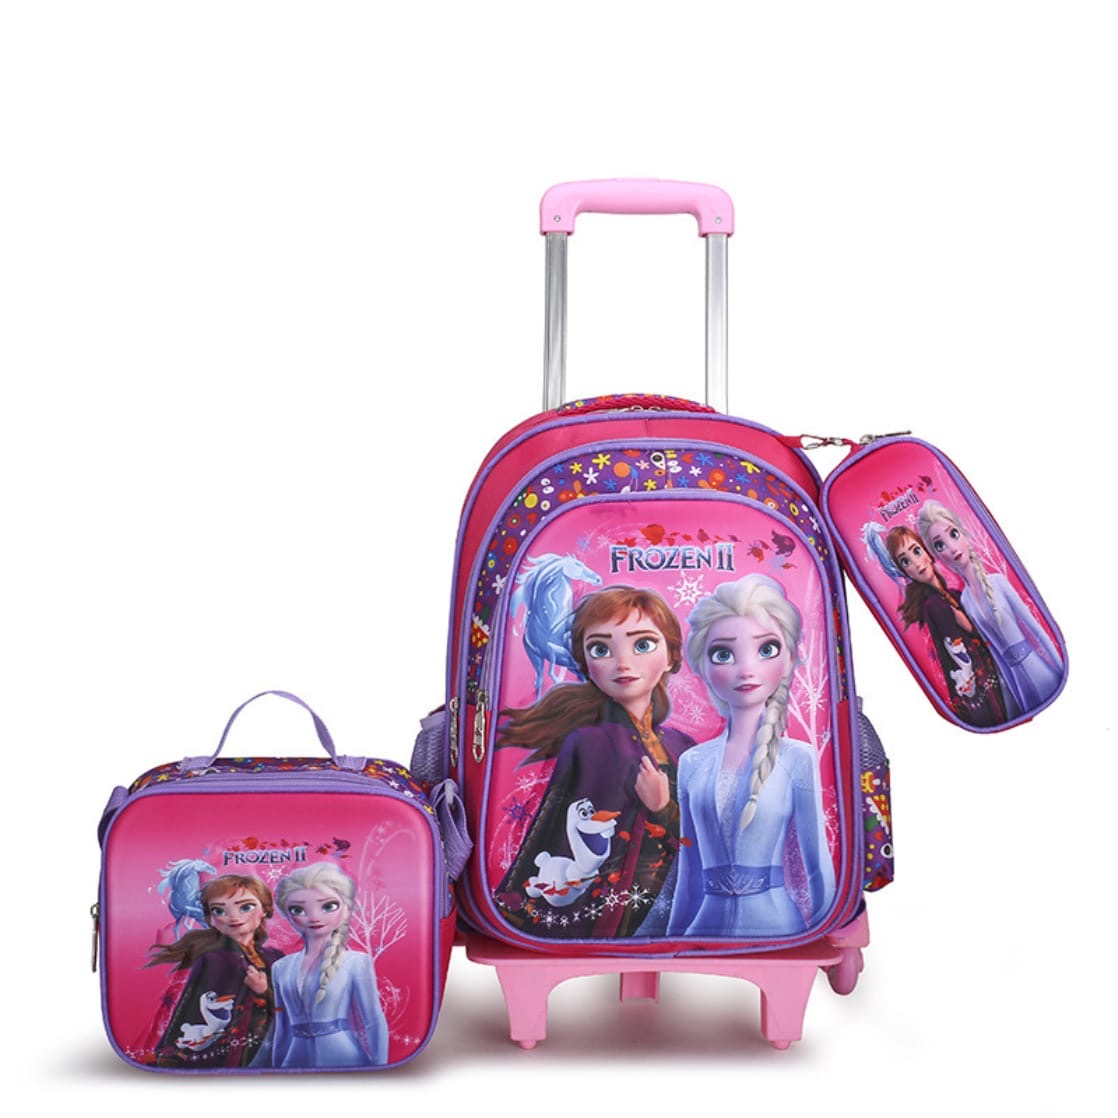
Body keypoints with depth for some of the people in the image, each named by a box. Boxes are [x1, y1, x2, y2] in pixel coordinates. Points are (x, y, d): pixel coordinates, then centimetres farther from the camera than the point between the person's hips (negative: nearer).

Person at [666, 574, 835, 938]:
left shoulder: (798, 759, -5)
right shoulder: (693, 763, 5)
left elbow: (819, 867, -2)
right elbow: (689, 872, 11)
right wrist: (675, 934, 13)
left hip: (776, 921, -3)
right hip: (708, 923, 3)